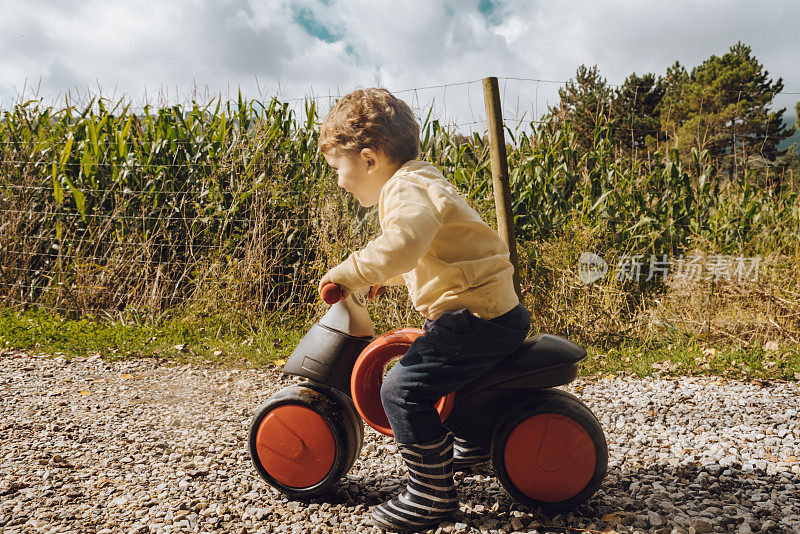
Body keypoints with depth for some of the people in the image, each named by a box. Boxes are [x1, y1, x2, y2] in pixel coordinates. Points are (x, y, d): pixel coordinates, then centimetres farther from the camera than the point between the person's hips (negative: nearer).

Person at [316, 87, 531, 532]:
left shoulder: (407, 187, -14)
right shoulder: (421, 180, 19)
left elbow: (405, 241, -36)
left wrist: (350, 272, -26)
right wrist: (388, 276, 24)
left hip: (476, 316, -11)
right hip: (499, 310, 11)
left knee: (403, 390, -15)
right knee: (438, 363, 32)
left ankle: (433, 494, 1)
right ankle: (474, 445, 49)